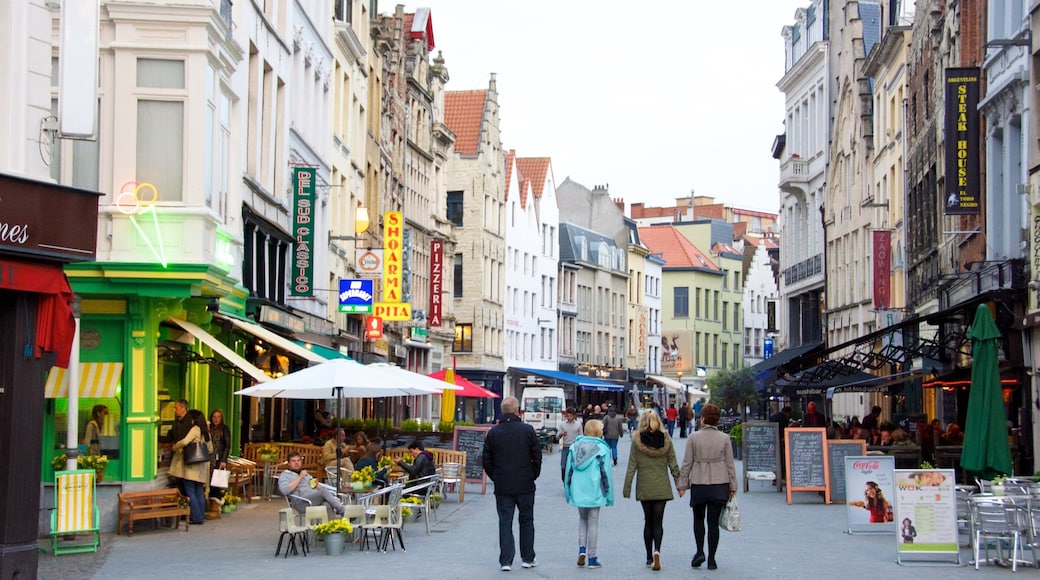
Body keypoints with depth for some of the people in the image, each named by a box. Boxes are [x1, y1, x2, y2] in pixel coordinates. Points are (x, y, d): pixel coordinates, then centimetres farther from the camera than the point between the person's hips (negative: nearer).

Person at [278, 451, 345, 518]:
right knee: (324, 491, -29)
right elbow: (284, 490, -9)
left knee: (327, 505, -32)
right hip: (301, 503, -6)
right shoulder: (285, 475, 13)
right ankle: (342, 511, -32)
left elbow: (319, 489, 28)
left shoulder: (306, 474, 33)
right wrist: (300, 477, -6)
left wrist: (316, 486, 3)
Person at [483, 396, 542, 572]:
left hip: (502, 486, 1)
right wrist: (533, 476, 12)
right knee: (526, 521, 13)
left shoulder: (493, 432, -1)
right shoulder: (528, 430, -6)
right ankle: (528, 558, 19)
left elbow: (487, 461, 3)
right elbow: (537, 457, -2)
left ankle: (506, 560, -2)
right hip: (525, 485, -1)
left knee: (505, 522, 4)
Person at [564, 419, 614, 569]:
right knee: (593, 523, 6)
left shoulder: (574, 447, 2)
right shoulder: (602, 449, -9)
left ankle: (582, 549, 3)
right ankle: (592, 558, 8)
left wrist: (568, 492, 14)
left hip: (578, 492, 3)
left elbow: (569, 471, 5)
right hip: (594, 492, -3)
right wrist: (609, 496, 1)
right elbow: (606, 473, -7)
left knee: (582, 519, 21)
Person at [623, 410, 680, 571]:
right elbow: (673, 464, 0)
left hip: (644, 488, 0)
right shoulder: (666, 439, -2)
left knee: (648, 522, 12)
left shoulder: (637, 441, -6)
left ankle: (649, 558, 13)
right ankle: (657, 550, -22)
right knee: (658, 522, 2)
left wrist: (627, 488, 1)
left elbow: (631, 466, -4)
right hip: (662, 487, 0)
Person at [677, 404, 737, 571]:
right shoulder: (724, 438, -1)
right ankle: (711, 559, 6)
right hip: (720, 485, 1)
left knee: (698, 519, 17)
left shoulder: (694, 437, -5)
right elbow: (730, 464, 2)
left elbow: (687, 463, -3)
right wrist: (733, 487, 8)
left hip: (698, 484, -1)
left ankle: (700, 551, 1)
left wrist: (682, 485, 5)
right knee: (713, 521, 5)